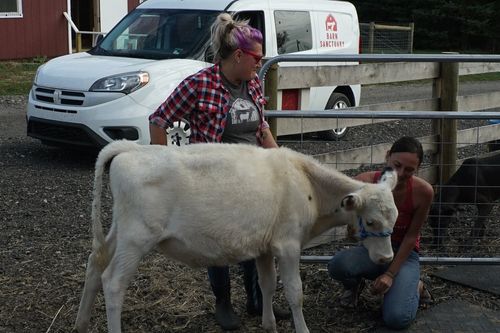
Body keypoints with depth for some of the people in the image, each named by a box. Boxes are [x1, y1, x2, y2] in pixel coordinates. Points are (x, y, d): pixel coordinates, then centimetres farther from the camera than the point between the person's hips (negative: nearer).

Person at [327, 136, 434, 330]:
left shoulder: (423, 191, -21)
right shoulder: (367, 181, -21)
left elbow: (411, 236, -10)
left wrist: (391, 274, -14)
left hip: (404, 254, -1)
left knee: (397, 319, -26)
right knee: (337, 265, -34)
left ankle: (414, 287, 10)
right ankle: (354, 285, 4)